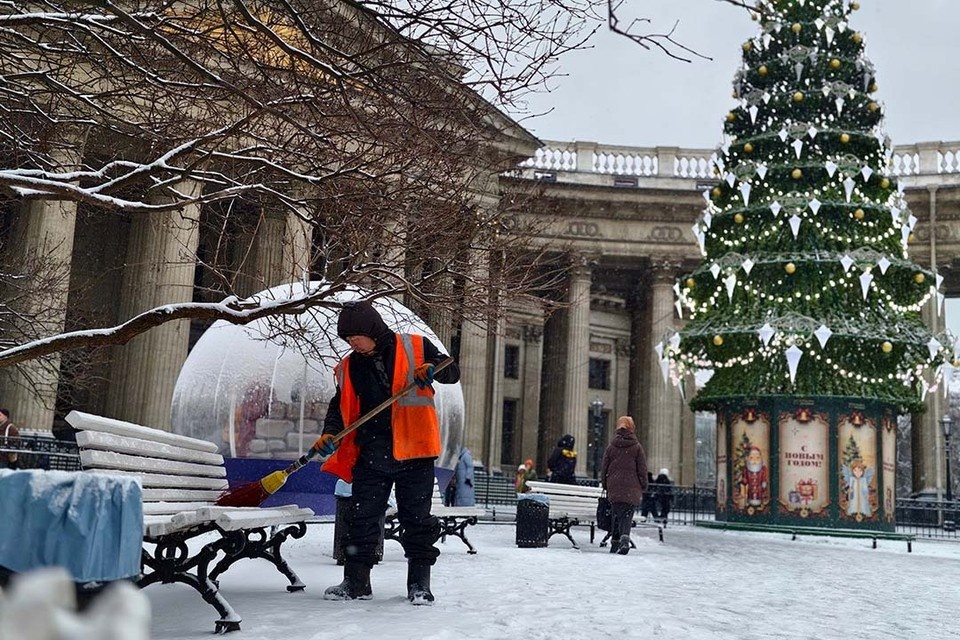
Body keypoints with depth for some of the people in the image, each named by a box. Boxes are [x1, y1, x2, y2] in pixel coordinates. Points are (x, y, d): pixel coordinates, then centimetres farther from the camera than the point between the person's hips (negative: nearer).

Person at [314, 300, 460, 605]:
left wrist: (433, 370, -21)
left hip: (414, 452, -4)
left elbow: (452, 372, 1)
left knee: (417, 518, 4)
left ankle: (419, 582, 14)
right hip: (370, 456, 4)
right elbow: (340, 406, 13)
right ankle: (356, 581, 18)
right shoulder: (349, 367, 10)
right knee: (361, 517, 7)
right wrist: (330, 433, -5)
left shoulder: (416, 347, -2)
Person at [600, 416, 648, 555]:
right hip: (632, 488, -2)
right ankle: (625, 537, -24)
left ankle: (615, 541, 11)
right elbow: (642, 469, 0)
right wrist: (643, 486, 8)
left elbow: (604, 468, 9)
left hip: (614, 487, 2)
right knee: (627, 515, -2)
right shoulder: (637, 447, 0)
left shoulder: (611, 447, 6)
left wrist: (604, 485, 17)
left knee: (616, 515, 12)